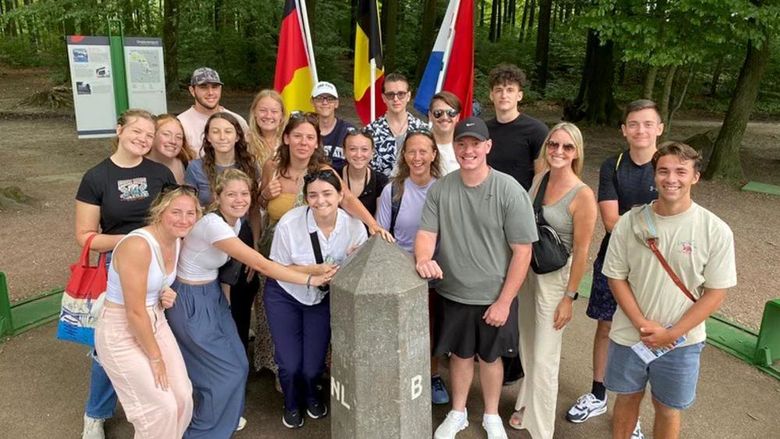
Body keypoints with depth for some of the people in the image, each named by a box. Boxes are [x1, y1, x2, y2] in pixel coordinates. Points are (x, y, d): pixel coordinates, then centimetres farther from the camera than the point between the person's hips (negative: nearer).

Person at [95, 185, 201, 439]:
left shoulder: (177, 242, -1)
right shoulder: (138, 246, -27)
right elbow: (135, 312, -24)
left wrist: (166, 297, -5)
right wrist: (155, 357, -14)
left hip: (156, 322, 8)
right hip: (121, 333, -7)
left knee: (183, 398, 7)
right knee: (162, 408, -4)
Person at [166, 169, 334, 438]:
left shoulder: (235, 222, -2)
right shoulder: (213, 225, -30)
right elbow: (262, 265, -32)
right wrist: (310, 280, -31)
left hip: (212, 295, 8)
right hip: (191, 301, -8)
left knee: (237, 364, 12)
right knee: (228, 371, -1)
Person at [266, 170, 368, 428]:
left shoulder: (355, 228, -21)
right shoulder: (289, 223, -26)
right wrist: (315, 270, -28)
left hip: (324, 298, 1)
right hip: (285, 296, -1)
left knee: (313, 365, 1)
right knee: (290, 364, -3)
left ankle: (312, 395, 41)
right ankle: (291, 404, 35)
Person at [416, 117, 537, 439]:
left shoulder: (510, 191, -16)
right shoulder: (440, 189, -6)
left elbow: (522, 251, -13)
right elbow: (426, 233, -3)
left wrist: (504, 301, -14)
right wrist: (423, 258, -27)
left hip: (494, 298, -2)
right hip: (452, 294, 2)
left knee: (490, 357, 18)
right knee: (460, 355, 20)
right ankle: (457, 413, 43)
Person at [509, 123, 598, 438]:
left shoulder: (582, 195, -17)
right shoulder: (539, 179, 0)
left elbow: (581, 251, -14)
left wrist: (569, 297, -12)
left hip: (555, 277, -6)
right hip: (526, 270, 6)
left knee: (543, 358, 4)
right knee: (527, 346, 20)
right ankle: (528, 404, 42)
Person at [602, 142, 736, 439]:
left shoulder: (715, 231, -13)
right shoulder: (630, 222, -9)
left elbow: (715, 294, -9)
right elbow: (616, 277, -3)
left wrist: (672, 334, -14)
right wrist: (642, 324, -13)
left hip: (682, 342, -1)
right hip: (629, 335, 1)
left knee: (668, 409, 16)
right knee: (628, 396, 19)